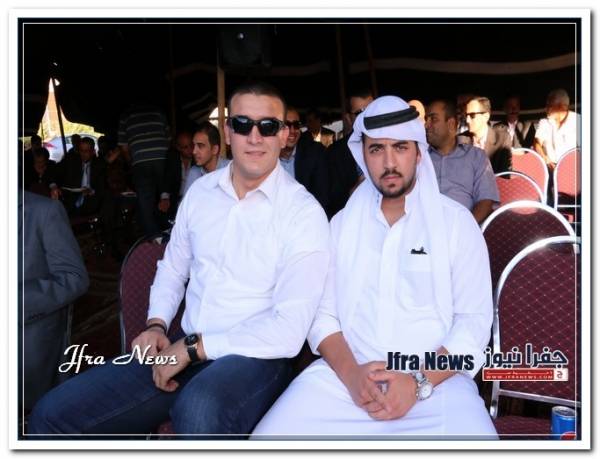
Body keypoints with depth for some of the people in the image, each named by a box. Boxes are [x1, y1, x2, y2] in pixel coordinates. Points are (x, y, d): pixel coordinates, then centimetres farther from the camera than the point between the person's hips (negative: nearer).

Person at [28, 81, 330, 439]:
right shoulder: (201, 192, 8)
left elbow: (290, 329, -17)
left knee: (199, 412, -39)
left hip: (253, 356, -5)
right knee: (53, 415, -5)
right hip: (184, 351, 5)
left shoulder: (304, 212, -10)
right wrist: (156, 325, 2)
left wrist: (193, 348, -15)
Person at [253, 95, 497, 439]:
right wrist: (351, 373, -11)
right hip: (345, 375, 2)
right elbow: (322, 312, 7)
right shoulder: (343, 223, 11)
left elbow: (474, 319, -1)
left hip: (435, 379, -2)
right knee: (269, 437, -18)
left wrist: (419, 381, -15)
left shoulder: (457, 222, 4)